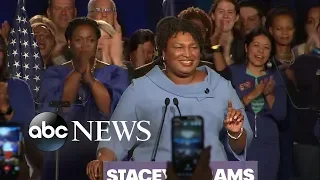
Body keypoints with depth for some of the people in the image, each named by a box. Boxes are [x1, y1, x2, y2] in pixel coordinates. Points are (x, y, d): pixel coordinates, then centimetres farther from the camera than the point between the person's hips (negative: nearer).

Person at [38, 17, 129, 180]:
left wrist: (90, 78, -18)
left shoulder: (115, 73, 6)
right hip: (63, 154, 0)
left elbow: (112, 110, -9)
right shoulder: (54, 74, 7)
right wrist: (78, 71, -14)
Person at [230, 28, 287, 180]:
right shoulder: (233, 72, -3)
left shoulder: (276, 77, 9)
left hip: (267, 145, 3)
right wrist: (251, 95, -22)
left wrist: (269, 94, -13)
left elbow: (280, 115, 3)